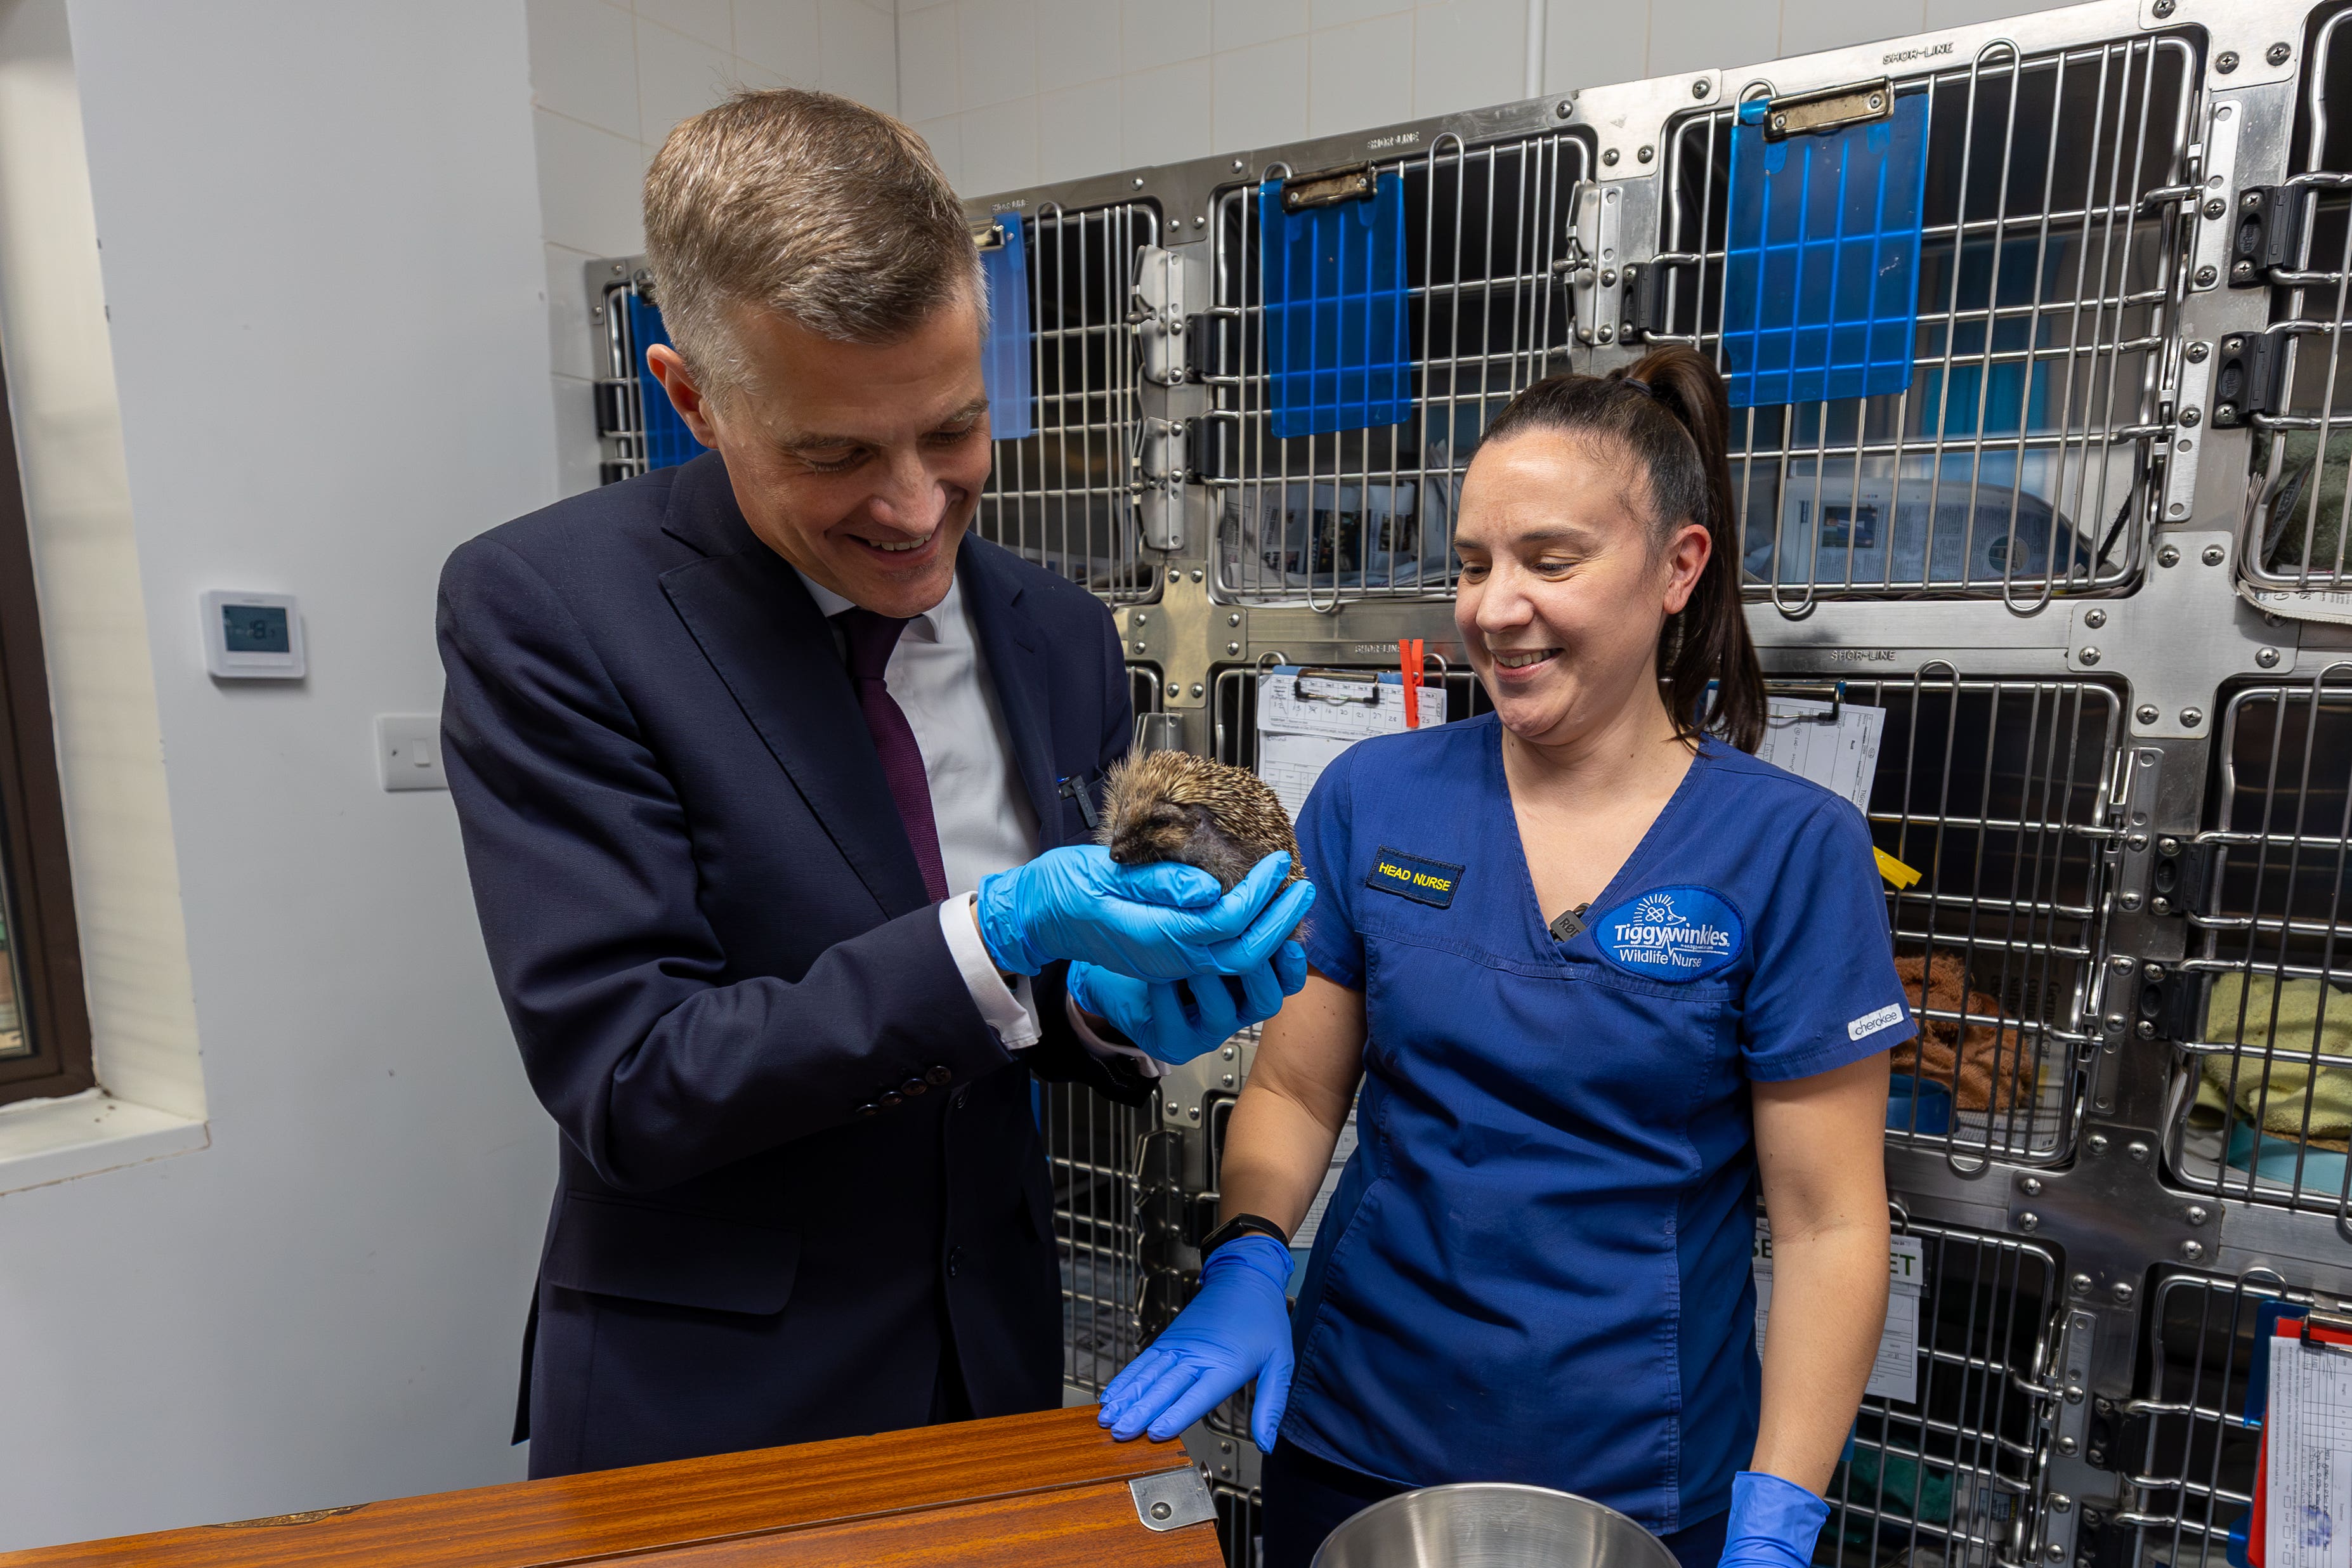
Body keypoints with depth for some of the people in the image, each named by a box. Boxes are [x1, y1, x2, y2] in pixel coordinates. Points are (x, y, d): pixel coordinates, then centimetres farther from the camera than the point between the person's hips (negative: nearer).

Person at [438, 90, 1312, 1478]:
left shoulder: (1062, 637, -5)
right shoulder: (543, 610, -18)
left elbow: (1027, 1018, 4)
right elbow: (627, 1086, -21)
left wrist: (1114, 1001, -18)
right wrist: (999, 937, -32)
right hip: (701, 1410, -3)